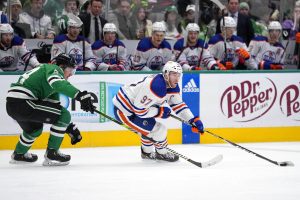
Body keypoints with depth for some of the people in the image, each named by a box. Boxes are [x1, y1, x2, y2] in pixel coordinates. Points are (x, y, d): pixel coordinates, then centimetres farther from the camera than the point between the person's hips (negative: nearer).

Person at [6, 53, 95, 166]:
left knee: (35, 128, 36)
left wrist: (70, 128, 26)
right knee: (63, 115, -7)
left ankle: (18, 154, 53)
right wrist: (81, 95, -34)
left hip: (11, 105, 11)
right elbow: (59, 84, -25)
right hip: (22, 102, -11)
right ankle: (51, 154, -2)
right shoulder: (53, 68, 0)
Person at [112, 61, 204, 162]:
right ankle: (162, 153, 15)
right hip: (123, 111, -10)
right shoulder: (157, 86, -30)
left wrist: (194, 120, 0)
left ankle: (147, 152, 47)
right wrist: (160, 111, -16)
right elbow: (139, 110, -28)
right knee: (159, 129, -8)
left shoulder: (173, 86, 0)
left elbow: (178, 104, 10)